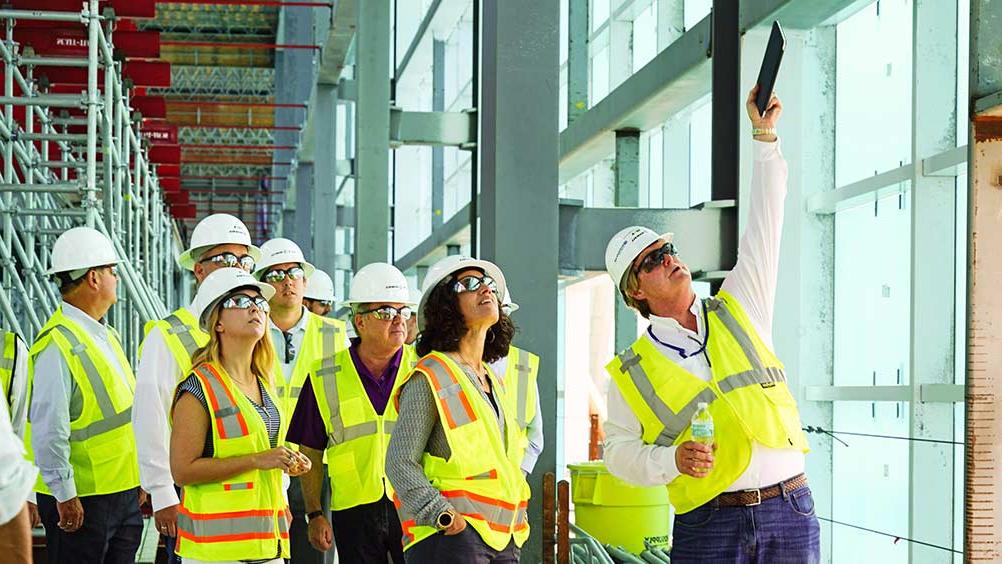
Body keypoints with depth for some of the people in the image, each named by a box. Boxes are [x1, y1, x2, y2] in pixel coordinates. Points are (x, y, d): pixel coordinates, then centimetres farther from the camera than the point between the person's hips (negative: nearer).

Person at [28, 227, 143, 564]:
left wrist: (140, 480, 18)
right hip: (80, 500, -9)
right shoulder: (59, 344, -16)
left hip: (126, 493, 9)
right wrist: (65, 496, -19)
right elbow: (48, 429, -20)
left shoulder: (107, 336, 14)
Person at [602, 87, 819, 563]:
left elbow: (764, 222, 13)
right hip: (708, 525, -2)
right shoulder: (630, 372, 6)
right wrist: (672, 460, -10)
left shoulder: (739, 310, 12)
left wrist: (764, 135, 10)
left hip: (789, 511, 2)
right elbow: (617, 450, 9)